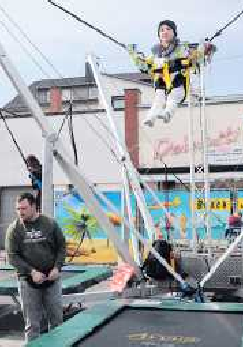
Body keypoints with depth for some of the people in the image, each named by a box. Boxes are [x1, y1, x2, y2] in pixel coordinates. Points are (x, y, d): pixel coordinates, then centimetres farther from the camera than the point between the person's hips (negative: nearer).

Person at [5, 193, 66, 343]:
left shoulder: (51, 224, 0)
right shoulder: (14, 229, -3)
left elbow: (61, 247, 6)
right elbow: (12, 256, -6)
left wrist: (57, 268, -9)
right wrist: (32, 272, -17)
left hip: (52, 278, 1)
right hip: (28, 281, -1)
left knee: (57, 319, 11)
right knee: (32, 323, 5)